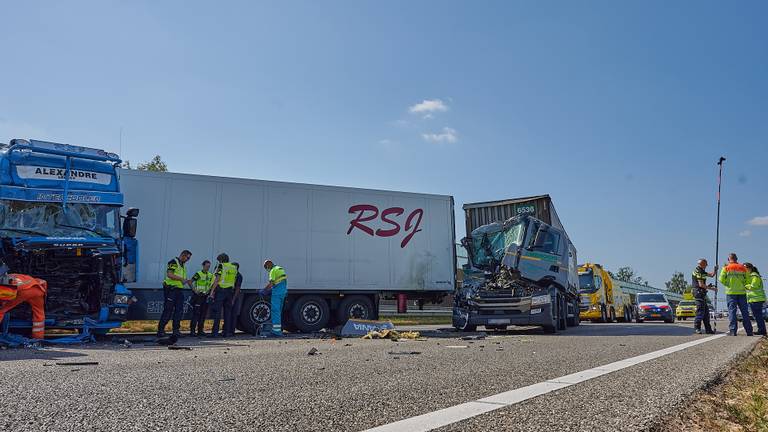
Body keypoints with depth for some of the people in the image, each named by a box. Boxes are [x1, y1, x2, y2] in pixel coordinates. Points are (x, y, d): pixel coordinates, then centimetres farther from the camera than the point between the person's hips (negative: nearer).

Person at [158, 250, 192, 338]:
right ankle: (160, 330, 1)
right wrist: (181, 279, -22)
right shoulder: (173, 262, -8)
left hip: (179, 290, 9)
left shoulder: (183, 265, 21)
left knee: (179, 310, 4)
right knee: (168, 311, -6)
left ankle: (176, 330, 8)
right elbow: (169, 274, -21)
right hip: (171, 290, -9)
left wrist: (186, 280, 11)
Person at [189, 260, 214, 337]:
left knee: (203, 314, 8)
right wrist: (195, 290, -14)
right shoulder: (198, 274, -7)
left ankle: (200, 330, 15)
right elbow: (190, 282, -9)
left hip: (205, 296, 6)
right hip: (198, 296, -6)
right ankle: (192, 330, -5)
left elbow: (213, 284, 23)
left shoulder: (210, 275, 12)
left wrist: (210, 290, 9)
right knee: (196, 313, -8)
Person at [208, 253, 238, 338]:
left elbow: (217, 280, -12)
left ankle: (215, 332, -8)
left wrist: (212, 292, -12)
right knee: (227, 312, 8)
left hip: (220, 290, -5)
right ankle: (225, 332, 10)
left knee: (217, 311, -4)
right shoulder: (234, 268, 14)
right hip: (229, 291, 6)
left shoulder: (221, 266, -4)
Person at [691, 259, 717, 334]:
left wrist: (715, 270, 8)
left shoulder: (702, 271, 21)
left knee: (706, 311, 11)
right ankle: (697, 328, -10)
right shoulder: (698, 271, -11)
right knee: (700, 311, -12)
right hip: (698, 292, -11)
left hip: (702, 294, 11)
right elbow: (701, 284, -18)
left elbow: (711, 275, 26)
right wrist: (711, 288, -14)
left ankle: (708, 329, 15)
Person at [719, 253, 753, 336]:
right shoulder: (743, 268, 5)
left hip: (731, 292, -2)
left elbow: (722, 280, -8)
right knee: (745, 312, 8)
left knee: (732, 311, -1)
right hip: (742, 292, 2)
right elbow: (747, 280, 3)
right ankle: (749, 331, 12)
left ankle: (732, 330, -6)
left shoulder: (726, 268, -1)